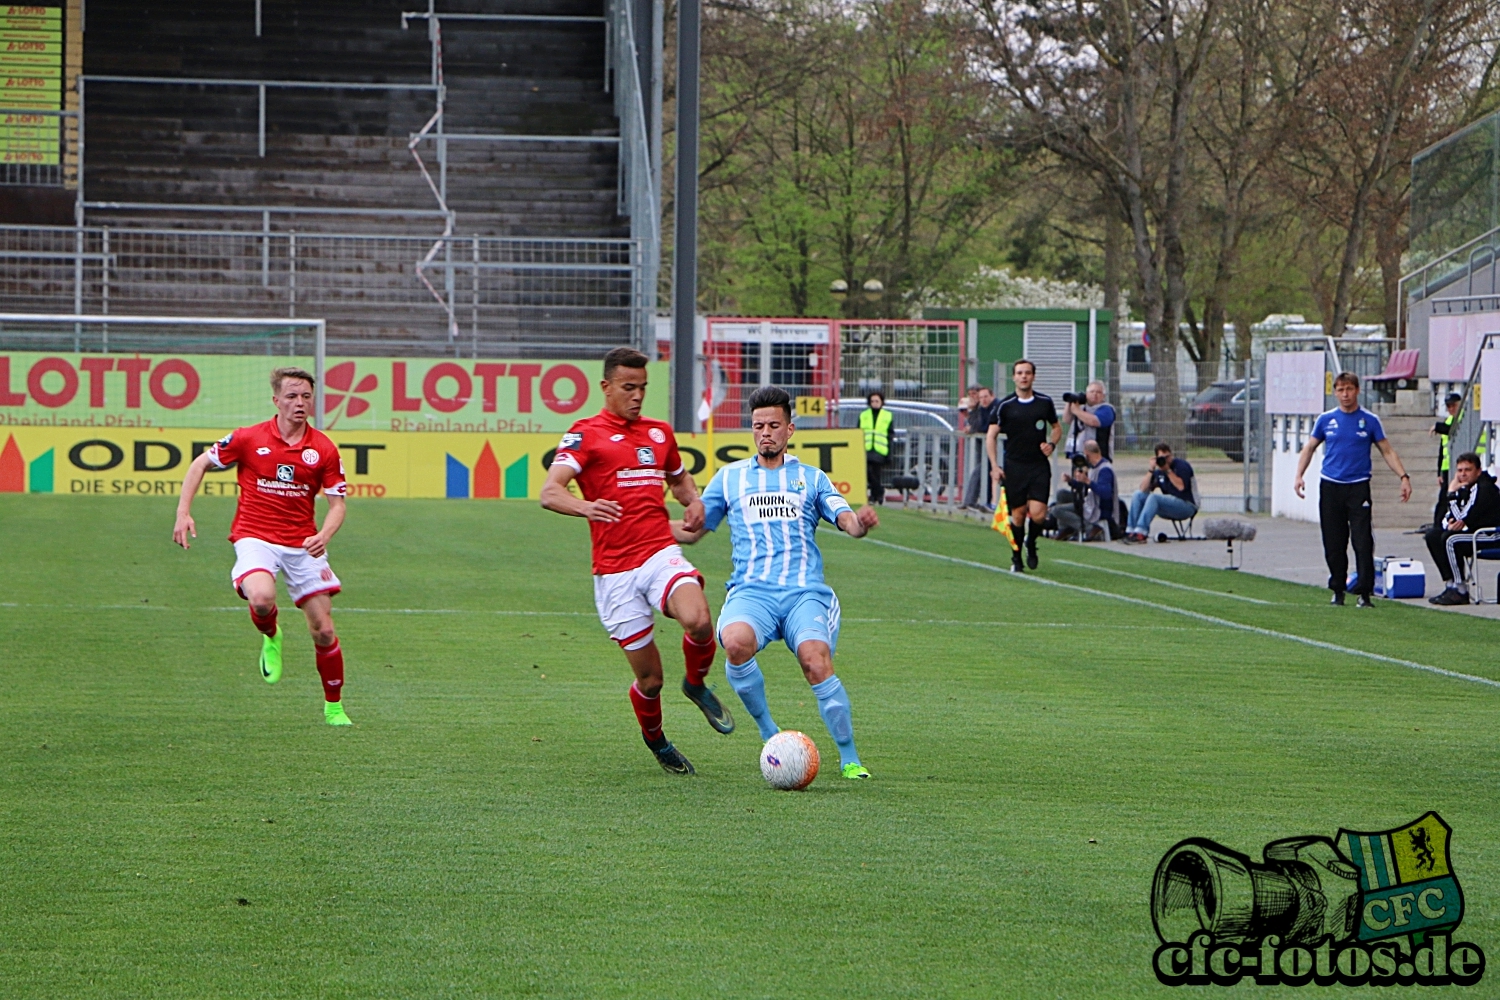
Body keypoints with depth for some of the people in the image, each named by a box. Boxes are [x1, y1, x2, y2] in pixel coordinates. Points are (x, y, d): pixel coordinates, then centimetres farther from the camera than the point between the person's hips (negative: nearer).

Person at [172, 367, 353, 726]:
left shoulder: (324, 450, -2)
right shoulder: (248, 439, -5)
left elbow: (337, 504, 2)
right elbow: (200, 465, 6)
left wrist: (324, 536, -19)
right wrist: (183, 513, -4)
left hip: (303, 544, 2)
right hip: (255, 536, -2)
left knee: (323, 629, 1)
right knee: (261, 597, -33)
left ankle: (333, 706, 21)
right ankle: (270, 637, 4)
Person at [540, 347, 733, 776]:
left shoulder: (660, 433, 16)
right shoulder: (586, 434, -2)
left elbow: (679, 478, 35)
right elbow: (550, 492, -15)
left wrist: (694, 502, 10)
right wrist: (586, 507, -37)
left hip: (662, 553, 3)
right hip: (615, 570, -3)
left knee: (698, 620, -29)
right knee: (649, 678, -1)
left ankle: (696, 684, 3)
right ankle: (655, 740, 31)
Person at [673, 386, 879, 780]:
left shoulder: (810, 478, 19)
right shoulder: (730, 476, 20)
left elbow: (848, 521, 8)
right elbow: (692, 530, 24)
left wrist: (860, 522, -17)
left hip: (805, 594, 0)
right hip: (751, 592, 1)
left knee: (816, 662, -28)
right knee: (736, 643, -34)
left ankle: (849, 758, -12)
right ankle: (769, 734, -12)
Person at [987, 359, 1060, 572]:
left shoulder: (1045, 402, 5)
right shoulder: (1005, 406, -1)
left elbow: (1057, 428, 20)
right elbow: (991, 435, 1)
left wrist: (1051, 444, -2)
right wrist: (994, 466, -8)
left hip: (1039, 465, 1)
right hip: (1014, 466, -1)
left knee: (1037, 513, -12)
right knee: (1018, 515, 2)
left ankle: (1031, 543, 19)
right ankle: (1016, 559, 17)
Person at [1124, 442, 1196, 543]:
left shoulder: (1181, 465, -3)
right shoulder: (1159, 472, 12)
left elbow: (1181, 486, -19)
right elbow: (1144, 489, 2)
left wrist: (1168, 470, -17)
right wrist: (1151, 470, -5)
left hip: (1187, 507, -7)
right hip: (1170, 507, 7)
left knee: (1153, 497, -29)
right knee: (1138, 495, -4)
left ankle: (1140, 533, -39)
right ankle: (1130, 532, -15)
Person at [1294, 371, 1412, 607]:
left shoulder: (1369, 421, 4)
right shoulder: (1326, 420, 8)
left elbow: (1387, 451, 9)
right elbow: (1309, 448, 15)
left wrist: (1403, 476, -2)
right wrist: (1299, 476, 2)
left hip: (1358, 488, -2)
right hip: (1330, 488, 2)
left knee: (1363, 542, -11)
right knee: (1334, 544, 4)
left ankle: (1365, 592, -12)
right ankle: (1338, 590, 15)